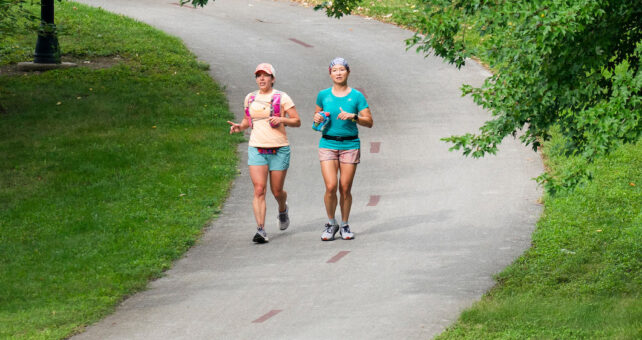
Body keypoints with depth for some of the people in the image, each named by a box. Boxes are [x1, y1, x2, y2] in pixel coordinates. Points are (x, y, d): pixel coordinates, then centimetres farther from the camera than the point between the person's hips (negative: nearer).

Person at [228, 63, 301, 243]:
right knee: (259, 190, -12)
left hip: (279, 150, -2)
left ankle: (283, 209, 43)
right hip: (257, 149, 2)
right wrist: (240, 126, 3)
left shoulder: (282, 98, -2)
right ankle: (261, 230, -16)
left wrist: (281, 119, -19)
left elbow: (297, 121, -1)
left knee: (277, 191, 7)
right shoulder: (250, 98, 10)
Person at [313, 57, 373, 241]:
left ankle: (344, 225, 17)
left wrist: (353, 117, -18)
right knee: (330, 187, -11)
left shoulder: (356, 96, 0)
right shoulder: (323, 95, 5)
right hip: (328, 144, 0)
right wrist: (317, 119, 0)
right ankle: (331, 224, 9)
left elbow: (369, 122, -1)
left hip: (350, 145, 0)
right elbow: (318, 112, 22)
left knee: (345, 189, 0)